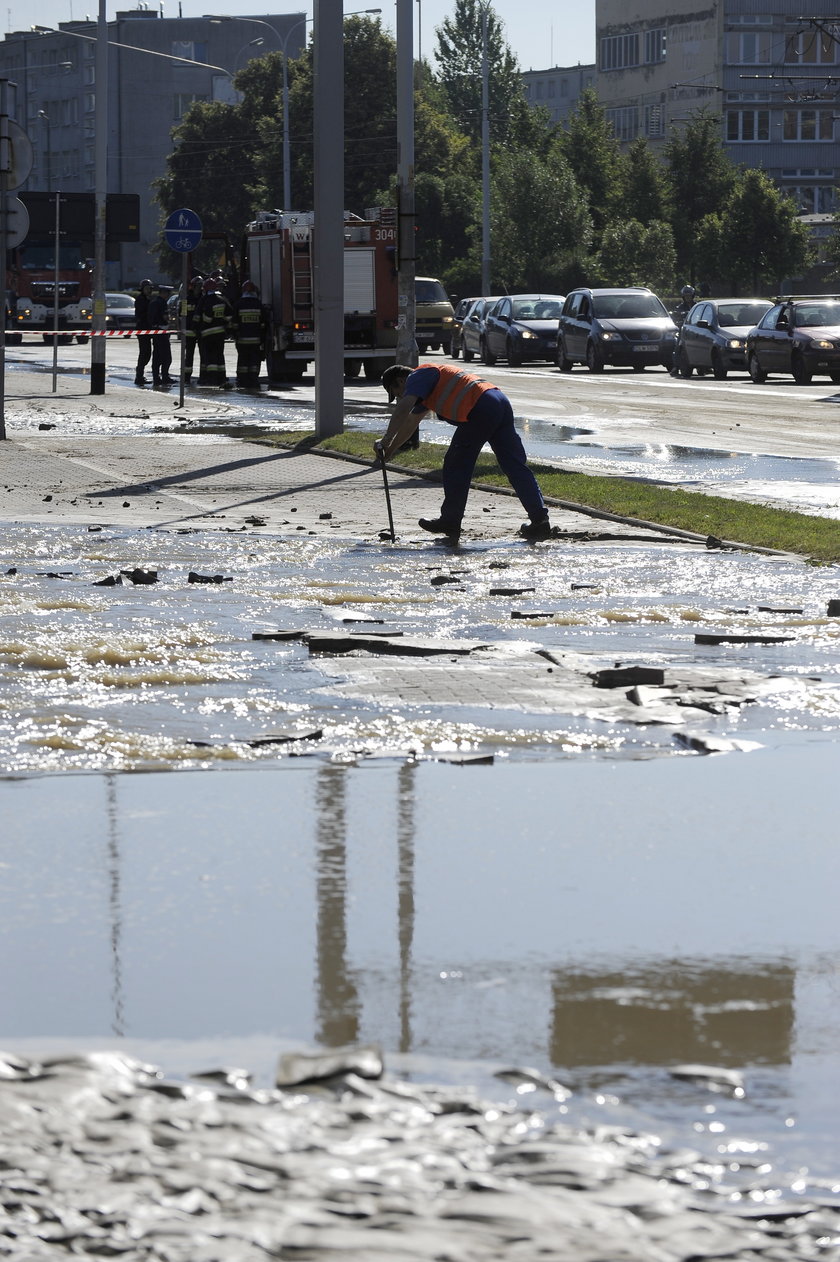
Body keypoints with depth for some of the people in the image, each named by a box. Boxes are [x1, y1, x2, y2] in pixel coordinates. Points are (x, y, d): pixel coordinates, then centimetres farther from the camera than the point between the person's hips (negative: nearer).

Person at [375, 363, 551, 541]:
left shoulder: (417, 377, 6)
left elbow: (403, 408, -11)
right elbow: (410, 424, 43)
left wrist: (385, 441, -11)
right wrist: (390, 449, 43)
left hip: (481, 409, -9)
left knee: (456, 465, 4)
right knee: (515, 465, 5)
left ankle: (450, 521, 11)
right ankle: (540, 518, 0)